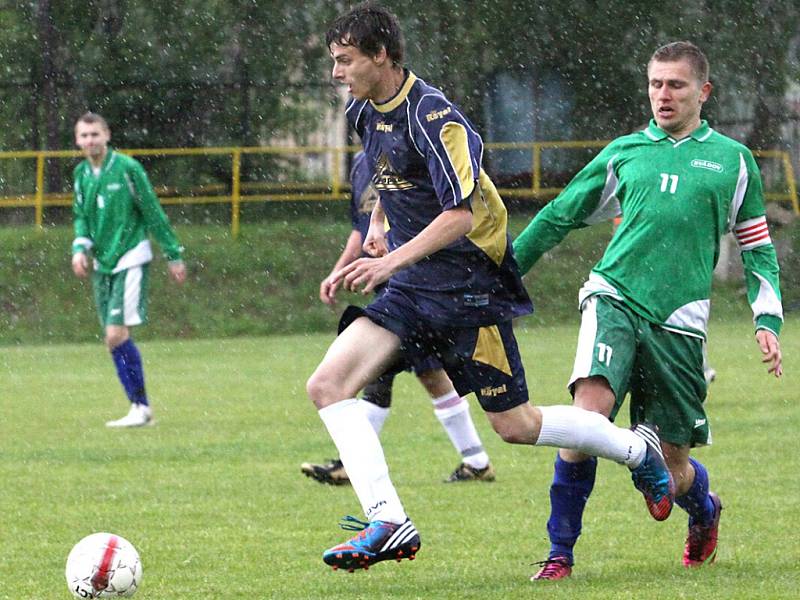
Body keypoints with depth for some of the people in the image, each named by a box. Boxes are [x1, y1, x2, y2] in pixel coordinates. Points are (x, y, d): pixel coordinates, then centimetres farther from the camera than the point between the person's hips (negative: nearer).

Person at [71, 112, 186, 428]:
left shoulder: (127, 168, -11)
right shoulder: (81, 173, 6)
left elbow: (153, 213, -6)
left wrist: (174, 256, -2)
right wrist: (80, 248, -5)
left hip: (130, 259, -6)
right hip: (102, 264, 6)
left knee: (117, 335, -15)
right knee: (113, 340, 5)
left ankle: (141, 406, -7)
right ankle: (139, 408, 12)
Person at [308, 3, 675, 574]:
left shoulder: (432, 116, -20)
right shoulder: (365, 111, 7)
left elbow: (462, 211, -24)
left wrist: (392, 261, -30)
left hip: (468, 288, -8)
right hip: (411, 291, 8)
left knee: (516, 425, 0)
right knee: (328, 385, -13)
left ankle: (638, 449, 24)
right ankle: (388, 522, -18)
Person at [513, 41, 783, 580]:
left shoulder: (733, 161, 11)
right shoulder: (624, 152, 12)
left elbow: (758, 249, 17)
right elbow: (559, 216, 20)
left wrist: (768, 321, 5)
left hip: (679, 322, 0)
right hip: (614, 299, 0)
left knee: (669, 465, 2)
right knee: (590, 411, -26)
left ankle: (705, 510, 40)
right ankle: (561, 553, -16)